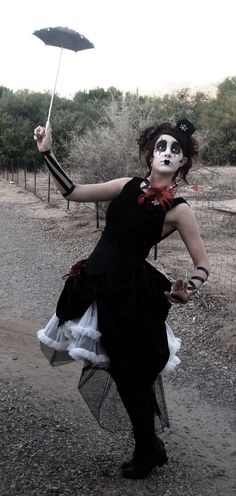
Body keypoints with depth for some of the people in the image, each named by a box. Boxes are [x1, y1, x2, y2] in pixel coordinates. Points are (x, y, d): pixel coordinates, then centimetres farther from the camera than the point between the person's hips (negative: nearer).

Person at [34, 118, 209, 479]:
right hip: (97, 283, 6)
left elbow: (203, 265, -6)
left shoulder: (177, 209, -9)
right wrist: (47, 153, 2)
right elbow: (72, 192, 9)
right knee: (124, 371, 15)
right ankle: (150, 447, 37)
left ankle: (147, 453, 33)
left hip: (129, 294, -5)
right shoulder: (129, 186, 4)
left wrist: (188, 290, -26)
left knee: (130, 375, 7)